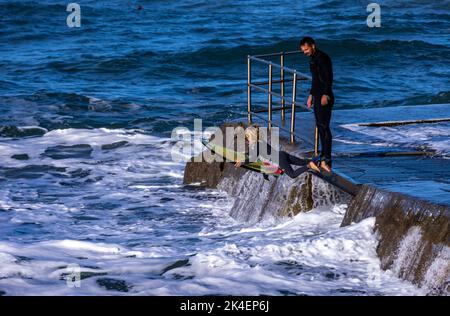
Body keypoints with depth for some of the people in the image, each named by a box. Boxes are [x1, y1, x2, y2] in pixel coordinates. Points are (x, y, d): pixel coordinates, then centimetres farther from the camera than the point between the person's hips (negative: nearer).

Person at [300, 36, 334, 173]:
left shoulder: (323, 58, -13)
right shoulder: (313, 59, 17)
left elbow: (329, 77, -20)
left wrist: (325, 95, -26)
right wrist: (311, 95, 27)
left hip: (325, 97, -10)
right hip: (317, 96, 10)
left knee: (324, 126, -14)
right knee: (320, 126, 11)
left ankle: (326, 160, -18)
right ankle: (324, 156, 17)